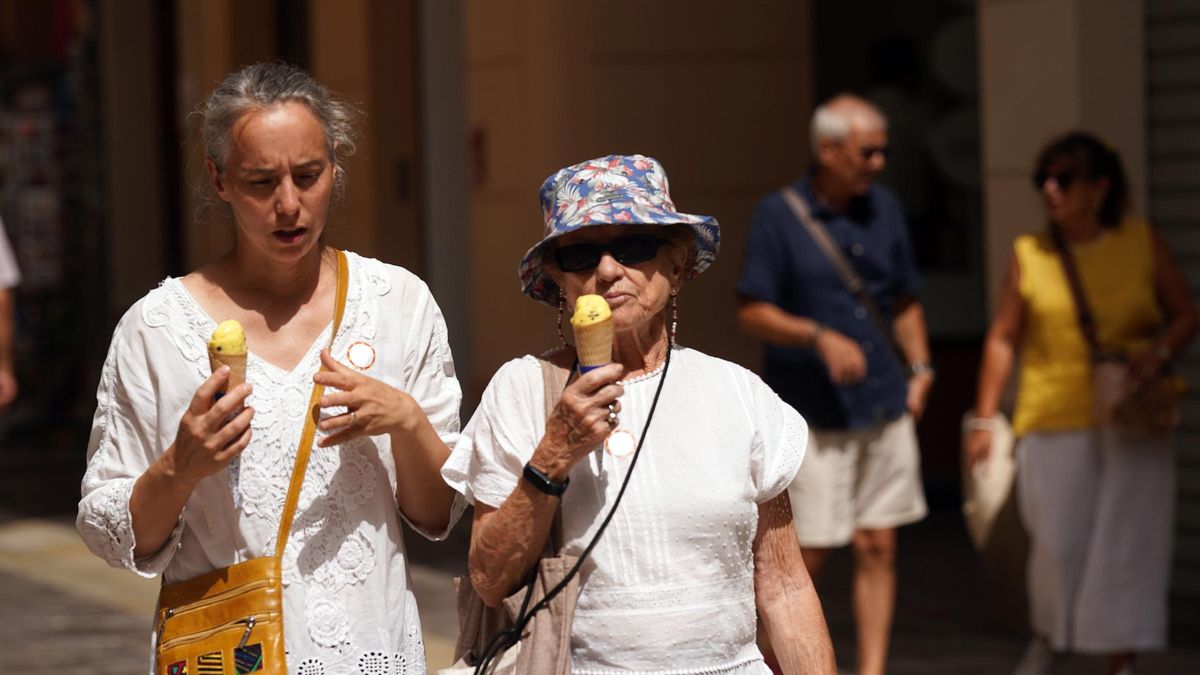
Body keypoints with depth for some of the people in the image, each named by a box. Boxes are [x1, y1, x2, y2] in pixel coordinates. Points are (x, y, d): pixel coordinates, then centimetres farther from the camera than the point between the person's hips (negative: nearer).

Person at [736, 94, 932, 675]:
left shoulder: (884, 209, 9)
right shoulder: (778, 214, -6)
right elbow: (751, 311, -9)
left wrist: (919, 368, 5)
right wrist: (820, 336, -22)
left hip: (884, 409, 5)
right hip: (813, 416, -5)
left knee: (877, 548, 3)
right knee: (807, 555, -3)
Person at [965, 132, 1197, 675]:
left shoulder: (1143, 244, 3)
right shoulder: (1029, 255, 3)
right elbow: (1003, 339, 7)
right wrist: (984, 419, 4)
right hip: (1054, 425, 0)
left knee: (1127, 546, -2)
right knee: (1057, 544, -2)